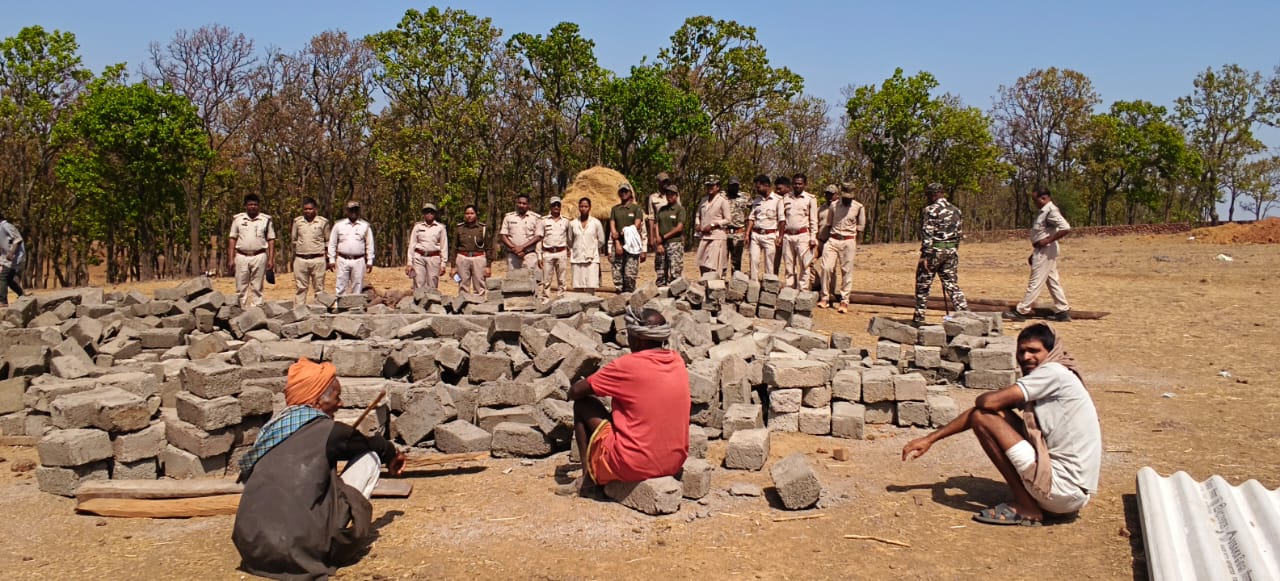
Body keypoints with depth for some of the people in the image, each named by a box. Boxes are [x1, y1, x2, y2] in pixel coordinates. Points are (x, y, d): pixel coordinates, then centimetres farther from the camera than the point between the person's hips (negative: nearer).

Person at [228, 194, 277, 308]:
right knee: (241, 287, 2)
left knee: (257, 288, 2)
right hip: (241, 256, 1)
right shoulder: (237, 219, 8)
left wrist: (271, 259, -3)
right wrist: (231, 259, 0)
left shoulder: (266, 220, 6)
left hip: (259, 256, -1)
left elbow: (271, 240, 6)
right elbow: (232, 239, 7)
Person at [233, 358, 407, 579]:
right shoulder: (327, 429, -4)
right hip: (299, 550, -7)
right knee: (370, 457, 9)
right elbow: (373, 444, 16)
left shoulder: (271, 428, 13)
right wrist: (391, 454, 42)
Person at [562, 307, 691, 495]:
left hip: (634, 466, -7)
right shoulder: (678, 361, 3)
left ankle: (589, 476, 12)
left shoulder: (628, 365, -15)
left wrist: (573, 392, 16)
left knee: (582, 405, 8)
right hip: (675, 463, 7)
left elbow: (575, 392, -5)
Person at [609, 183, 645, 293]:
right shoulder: (615, 209, 15)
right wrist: (617, 243, -7)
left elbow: (636, 226, -3)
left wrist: (624, 233, -11)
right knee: (617, 274, -1)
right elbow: (612, 226, 5)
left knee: (630, 274, -8)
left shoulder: (636, 208, 7)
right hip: (618, 245, 3)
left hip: (632, 245, -3)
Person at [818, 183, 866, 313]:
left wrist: (856, 244, 1)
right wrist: (827, 240, 7)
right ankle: (825, 297, 3)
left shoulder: (859, 207, 0)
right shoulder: (834, 205, 6)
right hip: (832, 240, 2)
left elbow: (860, 228, 5)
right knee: (827, 267, -6)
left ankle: (844, 301, 2)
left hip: (848, 241, -2)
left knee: (847, 271, -1)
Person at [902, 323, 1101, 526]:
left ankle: (1026, 507, -5)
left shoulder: (1054, 372, -12)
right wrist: (930, 439, 15)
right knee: (998, 415, 15)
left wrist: (982, 399, 7)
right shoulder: (1035, 384, 16)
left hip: (1064, 489, -9)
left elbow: (988, 401, -19)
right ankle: (1032, 502, 8)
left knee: (982, 417, -10)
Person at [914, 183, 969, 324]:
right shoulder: (955, 210, 11)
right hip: (951, 251, 6)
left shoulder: (931, 210, -11)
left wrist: (925, 255, -15)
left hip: (934, 250, -6)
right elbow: (958, 233, 14)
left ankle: (919, 318, 10)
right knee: (952, 284, 9)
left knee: (923, 284, 6)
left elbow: (927, 234, -16)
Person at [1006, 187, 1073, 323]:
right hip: (1042, 252, 10)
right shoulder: (1044, 211, 14)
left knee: (1035, 283, -5)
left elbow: (1066, 229, -27)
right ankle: (1063, 311, 15)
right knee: (1053, 282, 11)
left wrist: (1047, 241, -23)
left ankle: (1021, 311, -2)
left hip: (1045, 252, -10)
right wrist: (1034, 254, 20)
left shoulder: (1051, 211, -16)